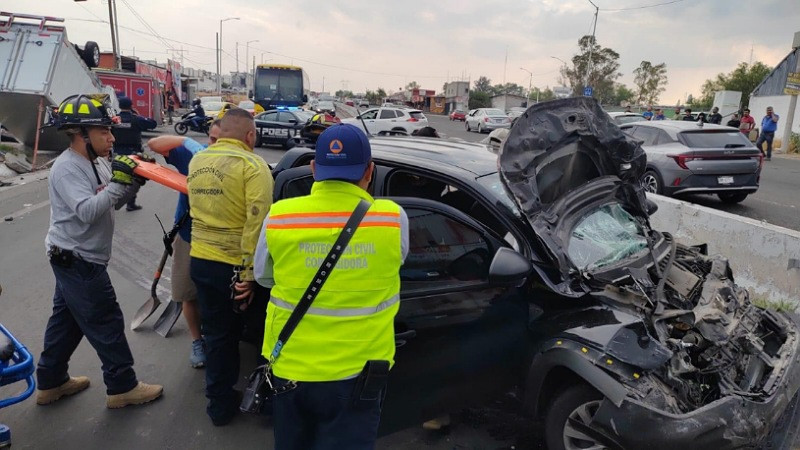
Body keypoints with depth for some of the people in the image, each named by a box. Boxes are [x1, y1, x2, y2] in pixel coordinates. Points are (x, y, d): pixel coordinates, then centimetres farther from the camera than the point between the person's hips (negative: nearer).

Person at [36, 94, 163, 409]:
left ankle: (51, 382, 33)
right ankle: (122, 387, 11)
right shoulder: (66, 169, -20)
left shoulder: (96, 161, 8)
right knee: (106, 323, -1)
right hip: (78, 261, -10)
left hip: (75, 259, 10)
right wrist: (118, 181, -29)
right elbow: (88, 211, -30)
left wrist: (134, 181, -3)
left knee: (66, 320, 18)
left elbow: (113, 203, 12)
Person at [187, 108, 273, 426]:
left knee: (217, 333, 18)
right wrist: (250, 274, -20)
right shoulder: (252, 165, -13)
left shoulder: (196, 161, 8)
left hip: (199, 260, 6)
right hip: (234, 266, -5)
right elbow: (257, 224, -21)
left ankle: (220, 403, 30)